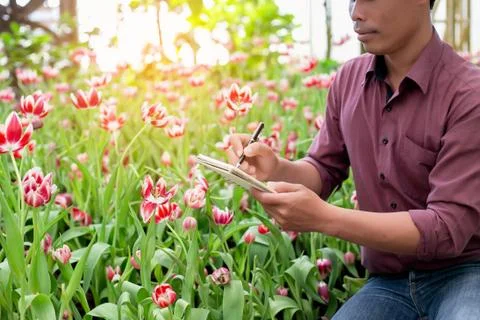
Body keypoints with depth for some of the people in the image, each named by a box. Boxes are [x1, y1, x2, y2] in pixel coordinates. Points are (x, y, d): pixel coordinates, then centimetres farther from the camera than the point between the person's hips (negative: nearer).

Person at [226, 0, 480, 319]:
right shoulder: (349, 80, 1)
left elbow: (449, 227, -22)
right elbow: (325, 170, 11)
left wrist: (323, 218, -29)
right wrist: (277, 170, -13)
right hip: (389, 281, 5)